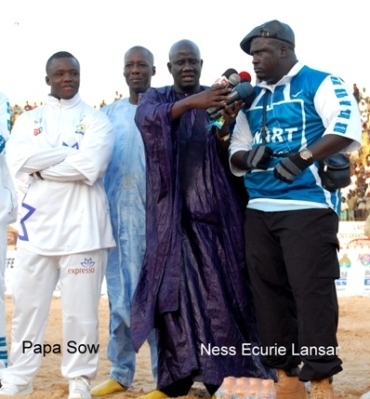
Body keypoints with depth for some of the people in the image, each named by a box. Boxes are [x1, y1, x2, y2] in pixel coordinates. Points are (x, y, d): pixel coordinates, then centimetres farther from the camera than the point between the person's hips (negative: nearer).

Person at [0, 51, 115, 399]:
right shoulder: (29, 119, 14)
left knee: (81, 309, 0)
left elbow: (92, 165, -12)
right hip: (37, 222, 3)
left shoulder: (96, 120, 6)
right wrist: (70, 152, -9)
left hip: (81, 224, -2)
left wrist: (41, 166, -6)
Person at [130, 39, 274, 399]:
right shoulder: (155, 97, 10)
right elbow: (145, 118, -15)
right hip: (171, 209, 0)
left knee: (218, 287, -6)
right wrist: (189, 103, -32)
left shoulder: (216, 98, 10)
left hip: (212, 206, 0)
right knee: (174, 286, -3)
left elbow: (227, 158, 1)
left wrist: (225, 128, -20)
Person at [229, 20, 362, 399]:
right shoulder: (252, 98, 19)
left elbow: (347, 130, -16)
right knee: (269, 292, 9)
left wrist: (301, 158, -22)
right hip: (259, 209, 7)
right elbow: (235, 153, 19)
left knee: (311, 291, -8)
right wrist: (248, 157, -4)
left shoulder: (320, 83, 0)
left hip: (308, 206, -7)